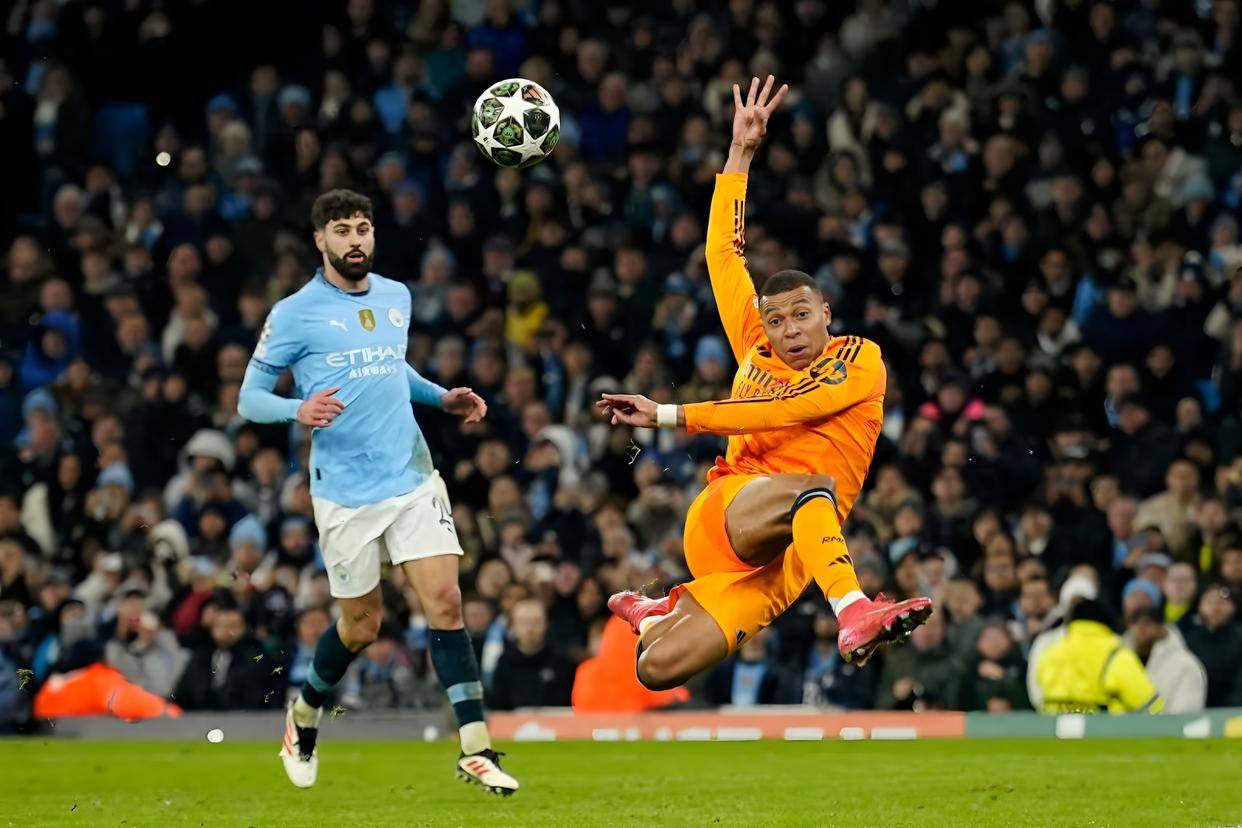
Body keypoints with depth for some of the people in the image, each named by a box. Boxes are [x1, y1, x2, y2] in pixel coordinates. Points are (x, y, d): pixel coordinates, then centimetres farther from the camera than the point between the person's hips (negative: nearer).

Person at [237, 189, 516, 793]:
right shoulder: (294, 314, -5)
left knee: (445, 601, -10)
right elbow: (248, 398, -4)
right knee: (361, 624, 6)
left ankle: (475, 750, -10)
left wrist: (442, 398, 13)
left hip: (413, 476, 4)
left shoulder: (396, 297, 11)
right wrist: (299, 410, -23)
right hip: (345, 490, -3)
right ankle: (305, 715, 35)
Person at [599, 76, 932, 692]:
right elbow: (723, 253, 22)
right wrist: (740, 152, 22)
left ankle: (661, 612, 2)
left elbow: (781, 410, -4)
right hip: (726, 508, 1)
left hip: (785, 561, -1)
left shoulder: (860, 361, 8)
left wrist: (669, 416, -4)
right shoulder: (755, 352, 20)